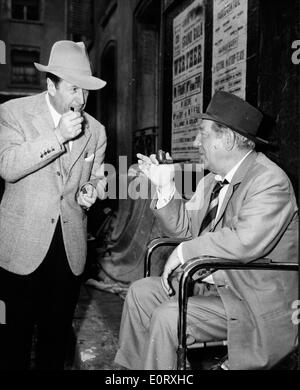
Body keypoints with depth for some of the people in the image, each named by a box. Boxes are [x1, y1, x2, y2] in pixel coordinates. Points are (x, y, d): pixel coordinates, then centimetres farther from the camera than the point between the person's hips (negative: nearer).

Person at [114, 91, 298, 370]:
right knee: (140, 292, 6)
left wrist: (184, 252, -24)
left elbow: (245, 242, -35)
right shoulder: (213, 179, 7)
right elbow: (184, 226, 11)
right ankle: (132, 366, 22)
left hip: (253, 301, -9)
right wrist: (165, 187, -5)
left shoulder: (270, 180, -21)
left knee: (166, 317, -23)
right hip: (212, 282, 9)